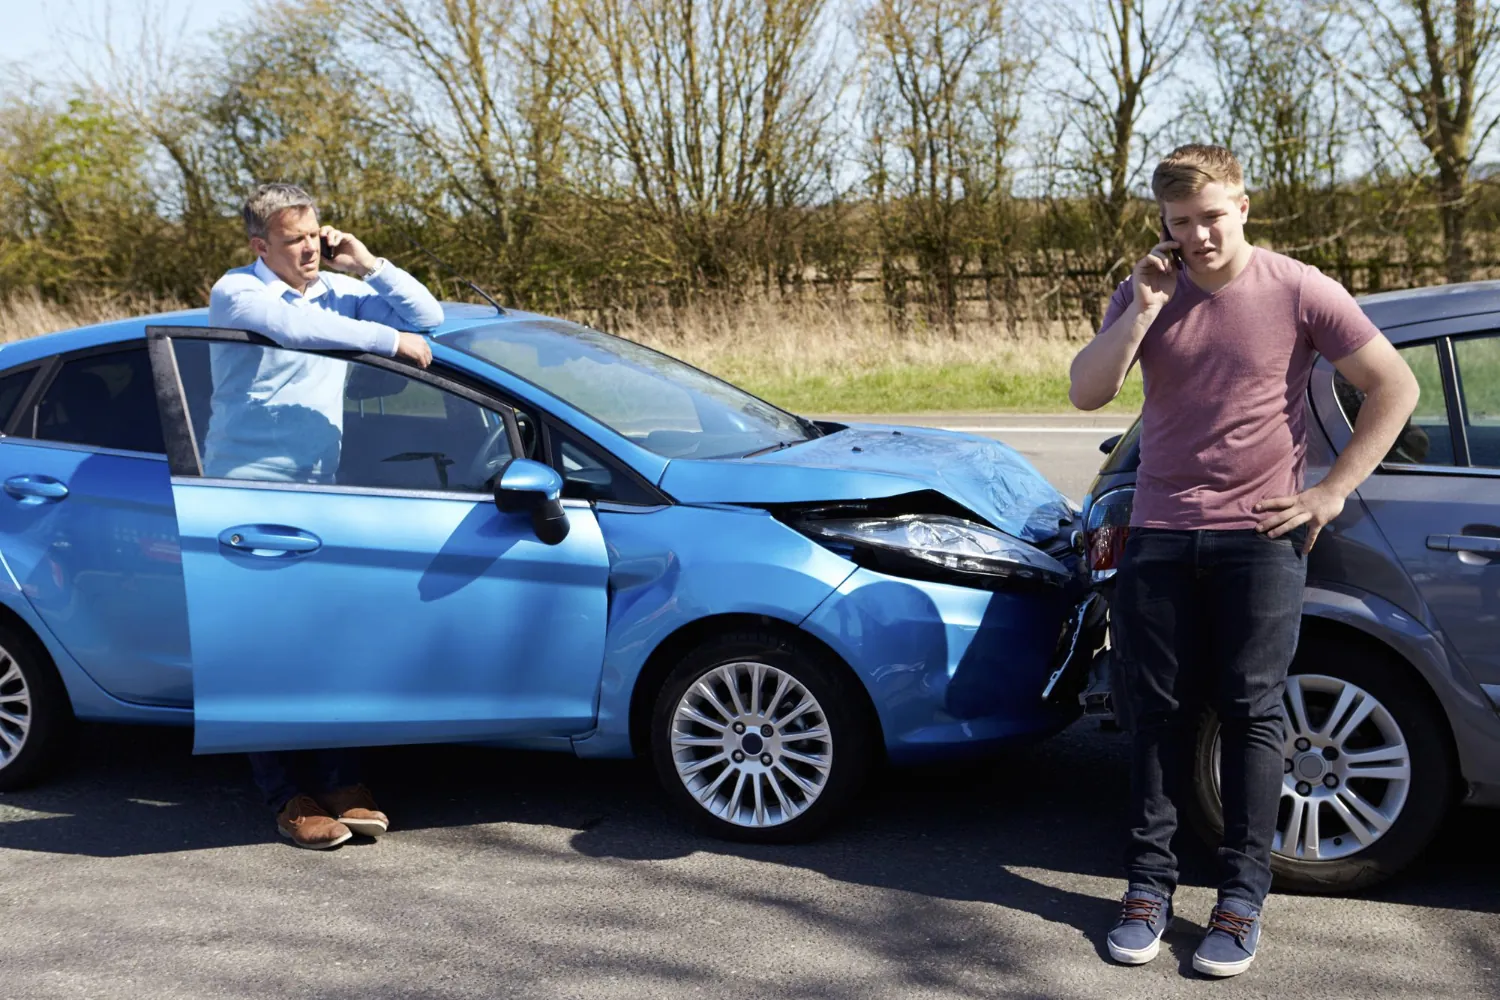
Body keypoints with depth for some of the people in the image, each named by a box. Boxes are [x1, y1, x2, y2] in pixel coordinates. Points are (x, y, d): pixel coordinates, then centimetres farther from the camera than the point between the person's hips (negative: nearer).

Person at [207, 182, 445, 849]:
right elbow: (299, 327, -25)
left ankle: (341, 785, 8)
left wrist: (367, 264, 2)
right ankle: (290, 799, 4)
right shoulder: (236, 294, -5)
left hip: (319, 493, 5)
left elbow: (426, 317, 10)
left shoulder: (338, 291, 12)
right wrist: (391, 340, -19)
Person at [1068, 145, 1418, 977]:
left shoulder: (1296, 291, -5)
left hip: (1259, 536, -3)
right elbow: (1085, 393, -5)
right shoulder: (1145, 292, 5)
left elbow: (1394, 387, -3)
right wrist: (1142, 312, -15)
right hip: (1160, 535, 3)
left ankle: (1242, 897, 12)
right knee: (1159, 711, 6)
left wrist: (1333, 489, -6)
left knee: (1251, 712, 2)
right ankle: (1149, 883, 16)